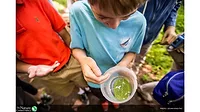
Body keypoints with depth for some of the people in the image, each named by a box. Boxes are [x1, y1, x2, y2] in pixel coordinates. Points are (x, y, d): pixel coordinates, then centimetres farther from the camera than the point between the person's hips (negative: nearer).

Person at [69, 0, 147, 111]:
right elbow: (77, 47, -19)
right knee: (99, 95, 35)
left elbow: (132, 51, -9)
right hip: (95, 77, 0)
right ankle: (103, 100, 73)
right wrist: (83, 59, -41)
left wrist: (122, 65, -30)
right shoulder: (78, 11, -31)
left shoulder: (138, 21, -27)